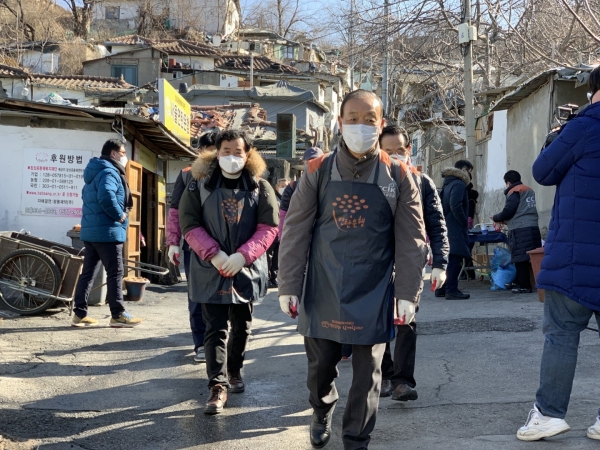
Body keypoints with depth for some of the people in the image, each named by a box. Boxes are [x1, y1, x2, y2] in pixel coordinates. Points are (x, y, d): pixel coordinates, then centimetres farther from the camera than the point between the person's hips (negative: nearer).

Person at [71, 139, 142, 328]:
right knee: (115, 272, -5)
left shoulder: (95, 172, 20)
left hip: (90, 230, 10)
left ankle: (79, 314, 10)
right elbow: (106, 197, -30)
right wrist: (120, 215, -17)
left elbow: (87, 197, 26)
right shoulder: (109, 172, -13)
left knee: (88, 272, 9)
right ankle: (118, 315, -1)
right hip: (107, 231, -10)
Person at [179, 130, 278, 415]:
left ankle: (234, 372, 36)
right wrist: (214, 254, -17)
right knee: (215, 329, -4)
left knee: (241, 327, 16)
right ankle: (218, 386, -1)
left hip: (248, 270, 2)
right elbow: (190, 225, -4)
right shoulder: (200, 185, -1)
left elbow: (269, 227, -3)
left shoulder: (260, 187, 1)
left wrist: (242, 255, -16)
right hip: (211, 270, -2)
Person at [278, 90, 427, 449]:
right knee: (321, 363, 13)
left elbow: (411, 241, -1)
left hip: (373, 292, -1)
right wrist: (288, 286, -3)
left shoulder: (398, 176, -2)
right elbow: (296, 232, 0)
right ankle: (322, 412, 43)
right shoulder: (318, 172, -1)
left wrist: (407, 294, -5)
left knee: (367, 371, 5)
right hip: (324, 289, 1)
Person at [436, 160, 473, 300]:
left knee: (449, 259, 14)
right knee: (455, 259, -9)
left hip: (447, 227, 10)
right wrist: (465, 222, -13)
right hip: (456, 229, -10)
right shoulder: (459, 184, -10)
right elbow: (455, 206, -23)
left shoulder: (448, 184, 19)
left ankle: (442, 288, 18)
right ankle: (451, 290, -10)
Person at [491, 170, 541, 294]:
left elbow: (508, 211, -9)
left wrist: (496, 218, 10)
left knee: (520, 258, -6)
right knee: (529, 257, 7)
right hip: (533, 228, 8)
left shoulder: (514, 192, -3)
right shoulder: (529, 191, 20)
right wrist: (507, 221, 29)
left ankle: (524, 286, -5)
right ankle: (520, 282, 13)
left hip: (520, 230, -8)